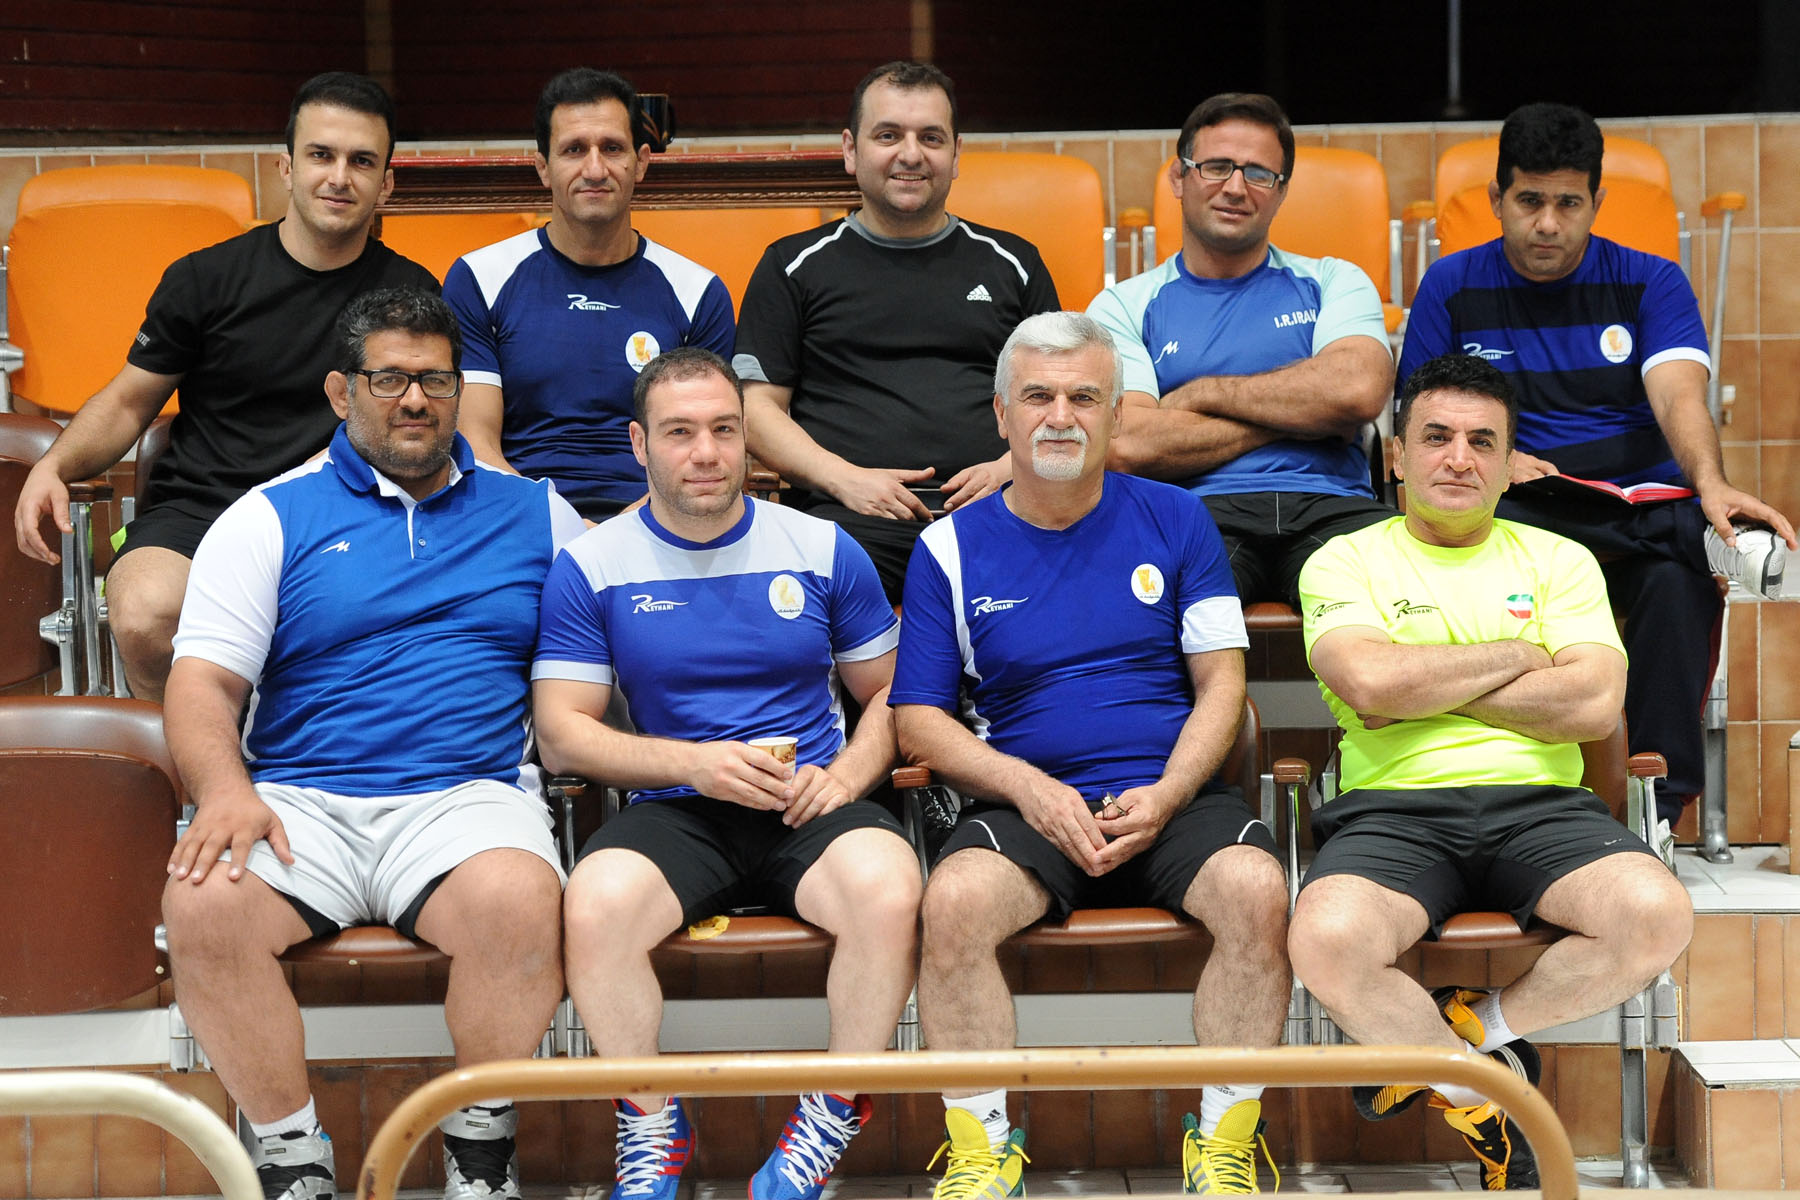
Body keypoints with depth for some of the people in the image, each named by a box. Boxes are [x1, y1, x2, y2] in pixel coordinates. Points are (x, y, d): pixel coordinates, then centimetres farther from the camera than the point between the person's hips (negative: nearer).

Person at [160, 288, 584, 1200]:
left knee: (518, 900, -34)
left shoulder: (532, 512, 18)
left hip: (468, 794, 0)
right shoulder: (270, 517, 13)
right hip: (301, 799, 1)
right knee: (204, 906, -30)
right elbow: (202, 682, 4)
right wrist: (225, 789, -15)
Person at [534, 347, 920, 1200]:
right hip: (673, 810, 0)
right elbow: (561, 736, 2)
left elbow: (888, 694, 16)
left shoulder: (821, 551, 9)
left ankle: (833, 1119, -10)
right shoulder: (591, 567, 5)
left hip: (811, 807, 1)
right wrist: (693, 764, -12)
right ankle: (651, 1128, -9)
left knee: (888, 891, -33)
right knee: (594, 905, -33)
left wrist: (843, 777, -5)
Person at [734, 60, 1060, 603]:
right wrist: (845, 479, -6)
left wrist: (1012, 465, 0)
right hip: (851, 514, -1)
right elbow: (757, 406, 11)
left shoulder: (1011, 263, 22)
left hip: (993, 512, 2)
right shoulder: (796, 266, 17)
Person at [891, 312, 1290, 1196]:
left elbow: (1220, 684, 7)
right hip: (1024, 804, 0)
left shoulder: (1175, 520, 10)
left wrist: (1163, 798, -10)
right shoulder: (952, 548, 9)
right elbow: (919, 721, 7)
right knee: (953, 901, -31)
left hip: (1173, 799, 1)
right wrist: (1026, 787, -10)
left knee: (1257, 890, -30)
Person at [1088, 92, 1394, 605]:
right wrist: (1297, 415, 1)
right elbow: (1128, 447, -2)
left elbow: (1359, 390, -2)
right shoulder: (1123, 306, 16)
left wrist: (1199, 393, 2)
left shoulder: (1332, 282, 21)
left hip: (1328, 506, 2)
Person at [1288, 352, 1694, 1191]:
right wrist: (1518, 657, 0)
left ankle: (1467, 1030, -3)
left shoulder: (1558, 561, 16)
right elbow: (1369, 681, -11)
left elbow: (1594, 706, -1)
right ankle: (1486, 1100, -6)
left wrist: (1430, 690, -2)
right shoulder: (1346, 562, 11)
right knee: (1326, 940, -34)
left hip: (1539, 805, 2)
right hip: (1394, 807, -2)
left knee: (1659, 915, -29)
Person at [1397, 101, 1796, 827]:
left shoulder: (1649, 283, 10)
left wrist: (1709, 483, -29)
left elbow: (1679, 397, -8)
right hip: (1516, 513, 0)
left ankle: (1656, 804, -30)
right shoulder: (1452, 288, 12)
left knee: (1677, 578, -35)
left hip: (1640, 503, 0)